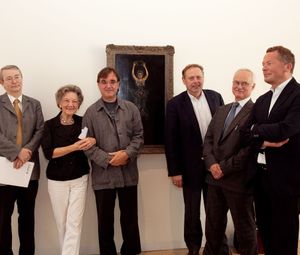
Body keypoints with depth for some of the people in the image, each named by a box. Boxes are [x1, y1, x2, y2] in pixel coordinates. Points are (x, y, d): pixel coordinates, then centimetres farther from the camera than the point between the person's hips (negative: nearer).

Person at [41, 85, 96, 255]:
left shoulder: (83, 122, -1)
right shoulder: (50, 125, -4)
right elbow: (48, 152, -13)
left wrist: (93, 140, -17)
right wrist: (74, 147, -24)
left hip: (80, 179, 0)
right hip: (57, 180, 0)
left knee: (74, 224, -4)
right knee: (62, 223, 13)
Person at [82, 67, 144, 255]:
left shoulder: (131, 109, 4)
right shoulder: (91, 112, 0)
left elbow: (139, 136, 3)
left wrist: (127, 153, -14)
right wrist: (107, 159, -14)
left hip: (128, 173, 1)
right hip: (103, 175, -1)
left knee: (130, 218, 13)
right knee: (105, 221, 12)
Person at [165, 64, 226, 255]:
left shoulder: (216, 97, 1)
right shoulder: (175, 104, -8)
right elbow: (171, 141, -9)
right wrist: (175, 171, -10)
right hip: (191, 167, -3)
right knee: (192, 212, 12)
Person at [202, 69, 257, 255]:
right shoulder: (222, 110, 13)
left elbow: (251, 148, -18)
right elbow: (208, 139, 9)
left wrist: (224, 168, -15)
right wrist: (212, 164, -8)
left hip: (238, 180, -6)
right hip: (215, 177, 7)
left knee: (245, 227, 13)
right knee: (213, 224, 20)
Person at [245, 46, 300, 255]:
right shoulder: (262, 100, 13)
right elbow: (248, 134, 5)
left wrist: (256, 129, -8)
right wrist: (264, 141, -16)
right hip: (260, 174, 7)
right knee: (265, 229, 17)